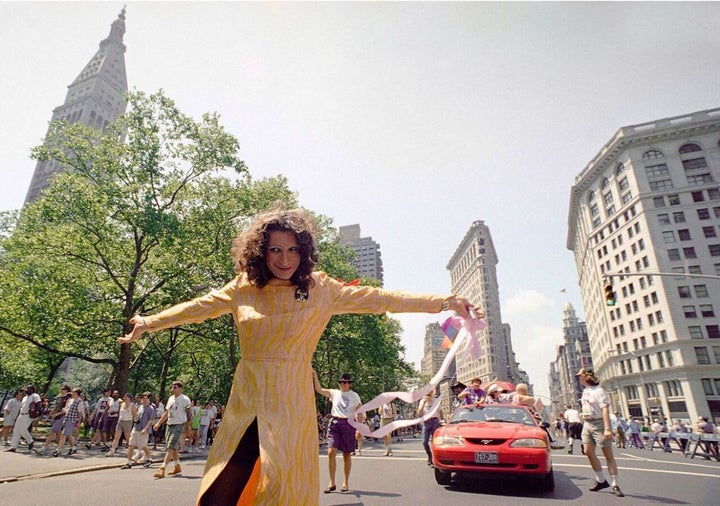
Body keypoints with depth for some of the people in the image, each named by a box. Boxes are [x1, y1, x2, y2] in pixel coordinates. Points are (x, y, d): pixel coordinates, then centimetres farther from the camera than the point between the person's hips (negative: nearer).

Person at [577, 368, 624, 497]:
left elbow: (605, 409, -20)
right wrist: (584, 415, 7)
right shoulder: (585, 391, 14)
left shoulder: (598, 390, -12)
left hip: (599, 423, -8)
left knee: (608, 455, -1)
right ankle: (601, 480, 12)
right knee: (588, 452, 0)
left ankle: (615, 485, 4)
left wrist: (607, 428, -26)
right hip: (587, 424, 8)